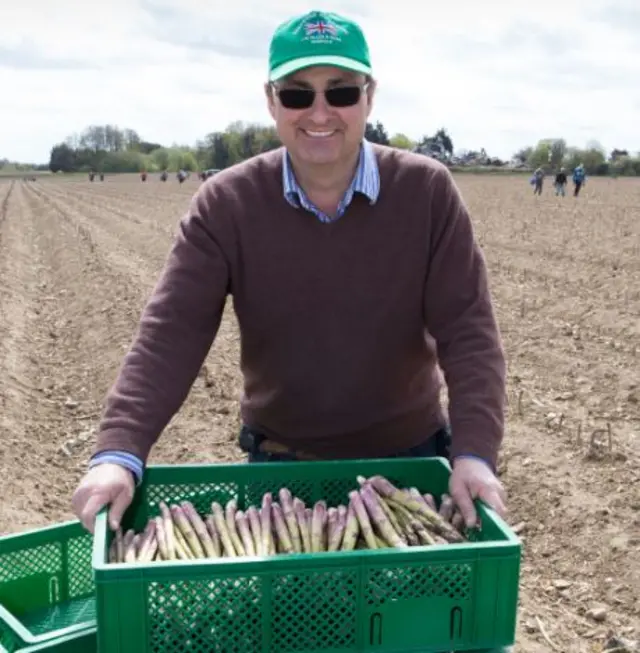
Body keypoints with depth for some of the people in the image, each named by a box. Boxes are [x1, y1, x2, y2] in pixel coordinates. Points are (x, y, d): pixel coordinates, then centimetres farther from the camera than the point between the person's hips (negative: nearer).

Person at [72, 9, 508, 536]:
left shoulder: (428, 192, -11)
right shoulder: (224, 205, -11)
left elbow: (468, 330, -15)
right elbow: (171, 333, -17)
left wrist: (474, 451, -27)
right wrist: (119, 453, -30)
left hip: (409, 459, 0)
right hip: (277, 464, 0)